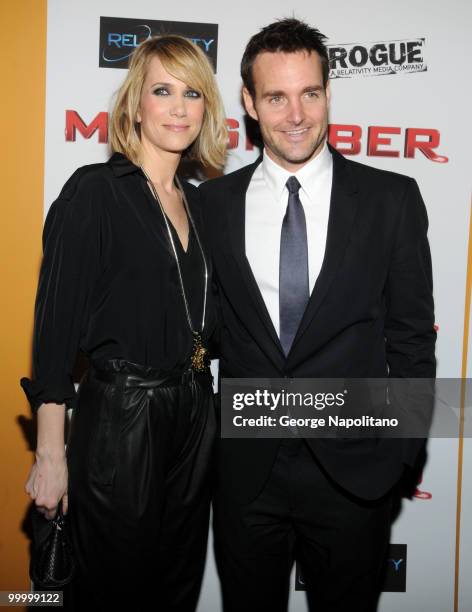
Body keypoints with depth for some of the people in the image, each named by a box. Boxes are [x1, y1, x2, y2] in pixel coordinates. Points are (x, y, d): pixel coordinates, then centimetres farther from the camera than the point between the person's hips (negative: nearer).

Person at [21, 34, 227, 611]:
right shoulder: (94, 192, -10)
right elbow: (55, 325, -14)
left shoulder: (197, 202, 9)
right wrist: (51, 455, -15)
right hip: (119, 416, -6)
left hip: (194, 412, 6)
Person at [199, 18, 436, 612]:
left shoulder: (392, 199, -4)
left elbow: (411, 336, -1)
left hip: (354, 473, -1)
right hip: (246, 471, 2)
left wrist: (403, 451, -3)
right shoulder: (213, 203, 0)